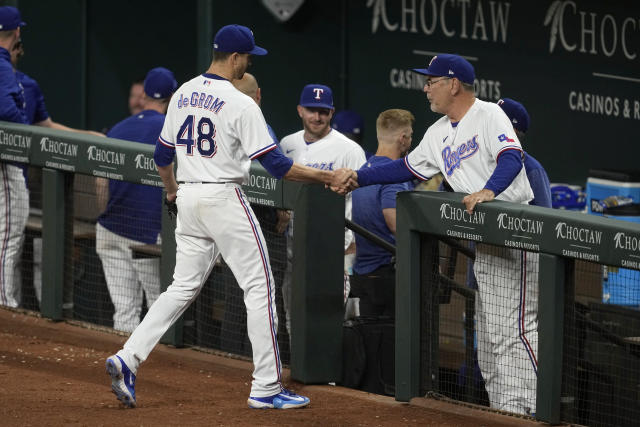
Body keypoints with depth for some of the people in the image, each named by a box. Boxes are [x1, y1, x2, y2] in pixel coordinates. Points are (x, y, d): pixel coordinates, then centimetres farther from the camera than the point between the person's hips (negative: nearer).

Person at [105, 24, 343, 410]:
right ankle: (266, 388, 1)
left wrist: (172, 190, 35)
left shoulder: (182, 95, 7)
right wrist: (326, 177, -8)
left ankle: (128, 359, -2)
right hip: (224, 198, -7)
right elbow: (276, 164, -16)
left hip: (188, 200, 7)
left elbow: (163, 154, 17)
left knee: (184, 287, 14)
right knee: (259, 287, 1)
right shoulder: (240, 105, -15)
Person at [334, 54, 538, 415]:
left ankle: (536, 408, -13)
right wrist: (358, 178, 17)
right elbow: (408, 168, 24)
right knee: (489, 330, 11)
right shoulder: (439, 134, 18)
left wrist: (488, 191, -39)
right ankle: (504, 409, 16)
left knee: (515, 327, -13)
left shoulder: (489, 115, -8)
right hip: (483, 242, 10)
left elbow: (512, 157, -22)